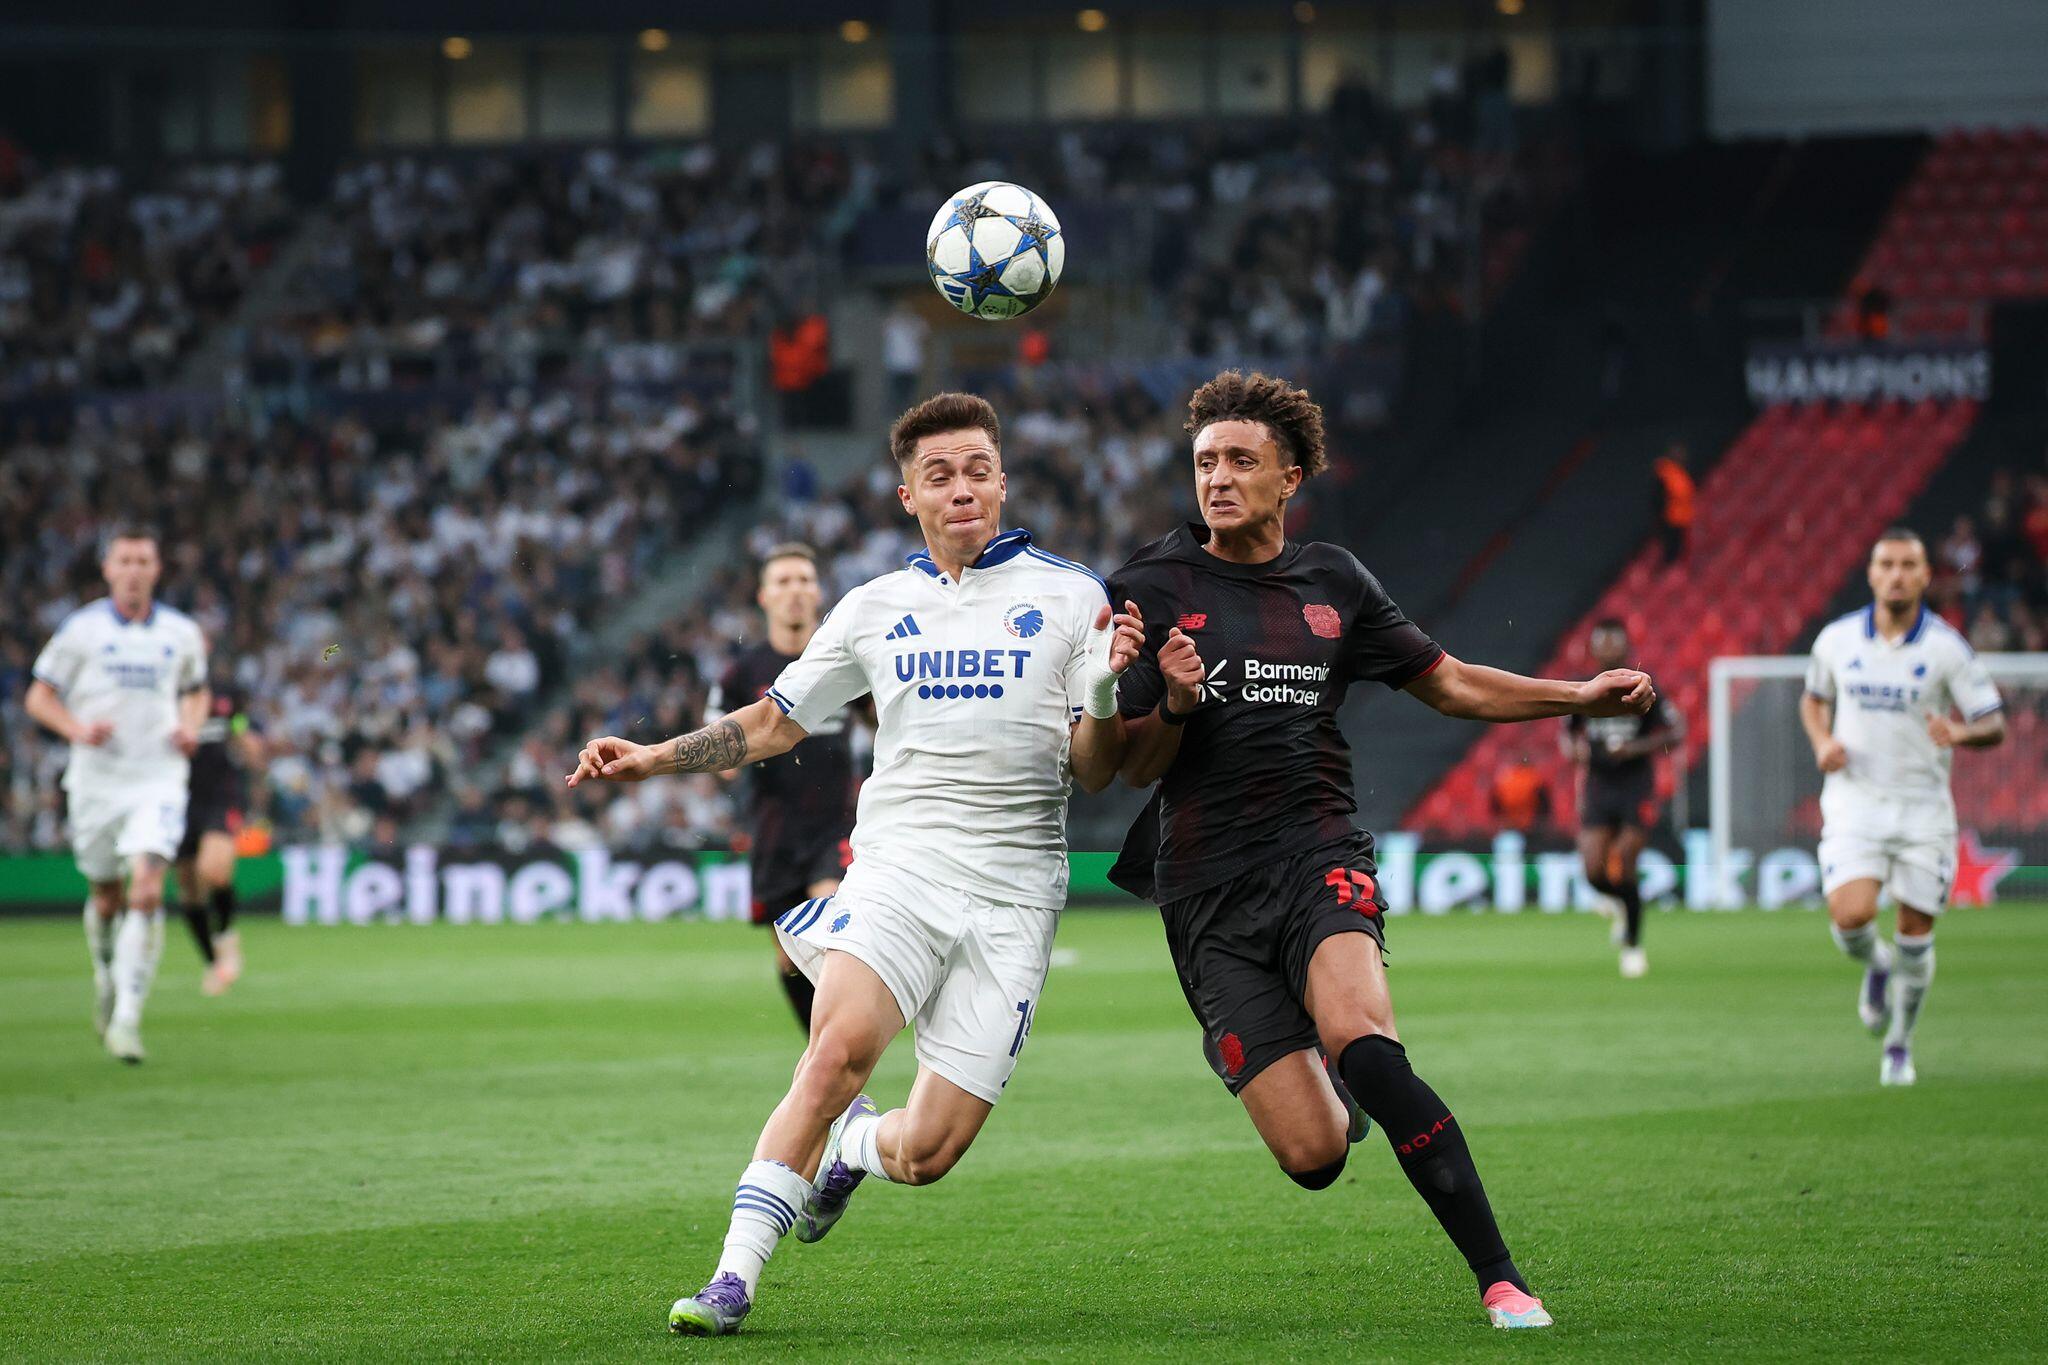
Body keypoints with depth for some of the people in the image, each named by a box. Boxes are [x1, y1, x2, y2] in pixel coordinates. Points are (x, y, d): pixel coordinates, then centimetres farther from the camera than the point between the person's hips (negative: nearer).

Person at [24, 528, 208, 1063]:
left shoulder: (181, 633, 6)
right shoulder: (81, 629, -1)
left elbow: (195, 692, 23)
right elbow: (38, 698, 3)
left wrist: (190, 728, 1)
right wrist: (79, 729, -15)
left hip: (159, 778, 0)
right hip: (96, 779, 0)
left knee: (147, 890, -17)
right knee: (106, 896, 9)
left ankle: (127, 1016, -17)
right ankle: (106, 975, 41)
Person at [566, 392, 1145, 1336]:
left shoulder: (1070, 598, 7)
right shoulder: (875, 609, 14)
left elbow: (1092, 774, 5)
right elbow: (774, 723, 24)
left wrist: (1107, 692, -15)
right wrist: (654, 758, 12)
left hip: (1012, 894, -1)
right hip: (900, 861, 1)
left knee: (926, 1154, -7)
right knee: (841, 1046, -28)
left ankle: (854, 1146, 30)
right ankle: (735, 1276, -22)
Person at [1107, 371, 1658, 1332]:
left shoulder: (1331, 583, 11)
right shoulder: (1152, 589, 2)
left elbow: (1449, 684, 22)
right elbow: (1132, 767, 2)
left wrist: (1582, 698, 12)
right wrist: (1176, 707, -19)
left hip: (1320, 857, 1)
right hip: (1207, 888, -1)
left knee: (1361, 1043, -32)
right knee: (1312, 1156, -11)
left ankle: (1501, 1281, -25)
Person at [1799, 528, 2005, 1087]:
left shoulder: (1946, 647, -7)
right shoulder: (1837, 639, 0)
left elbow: (1995, 725, -6)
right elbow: (1814, 698, 19)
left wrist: (1960, 733, -28)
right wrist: (1822, 742, -1)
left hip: (1923, 805, -1)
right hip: (1855, 796, 1)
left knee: (1915, 934, 3)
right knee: (1850, 916, -19)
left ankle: (1900, 1045, 25)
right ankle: (1877, 967, 18)